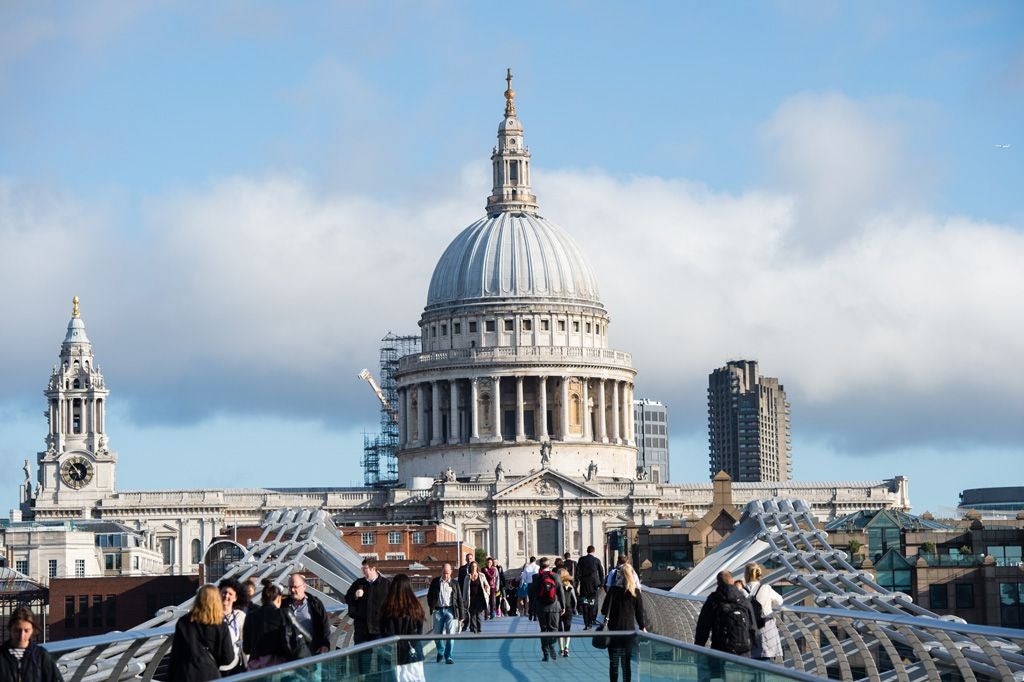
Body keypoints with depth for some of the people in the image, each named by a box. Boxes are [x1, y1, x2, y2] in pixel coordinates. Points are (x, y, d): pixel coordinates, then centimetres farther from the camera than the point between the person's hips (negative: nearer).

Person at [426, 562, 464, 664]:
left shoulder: (454, 583, 5)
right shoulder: (435, 582, 6)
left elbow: (460, 599, 7)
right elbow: (429, 596, 12)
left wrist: (461, 615, 4)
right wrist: (432, 607, -3)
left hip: (450, 610, -1)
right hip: (438, 611, 1)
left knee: (450, 634, -7)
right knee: (437, 634, 7)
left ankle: (448, 656, 1)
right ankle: (440, 651, 32)